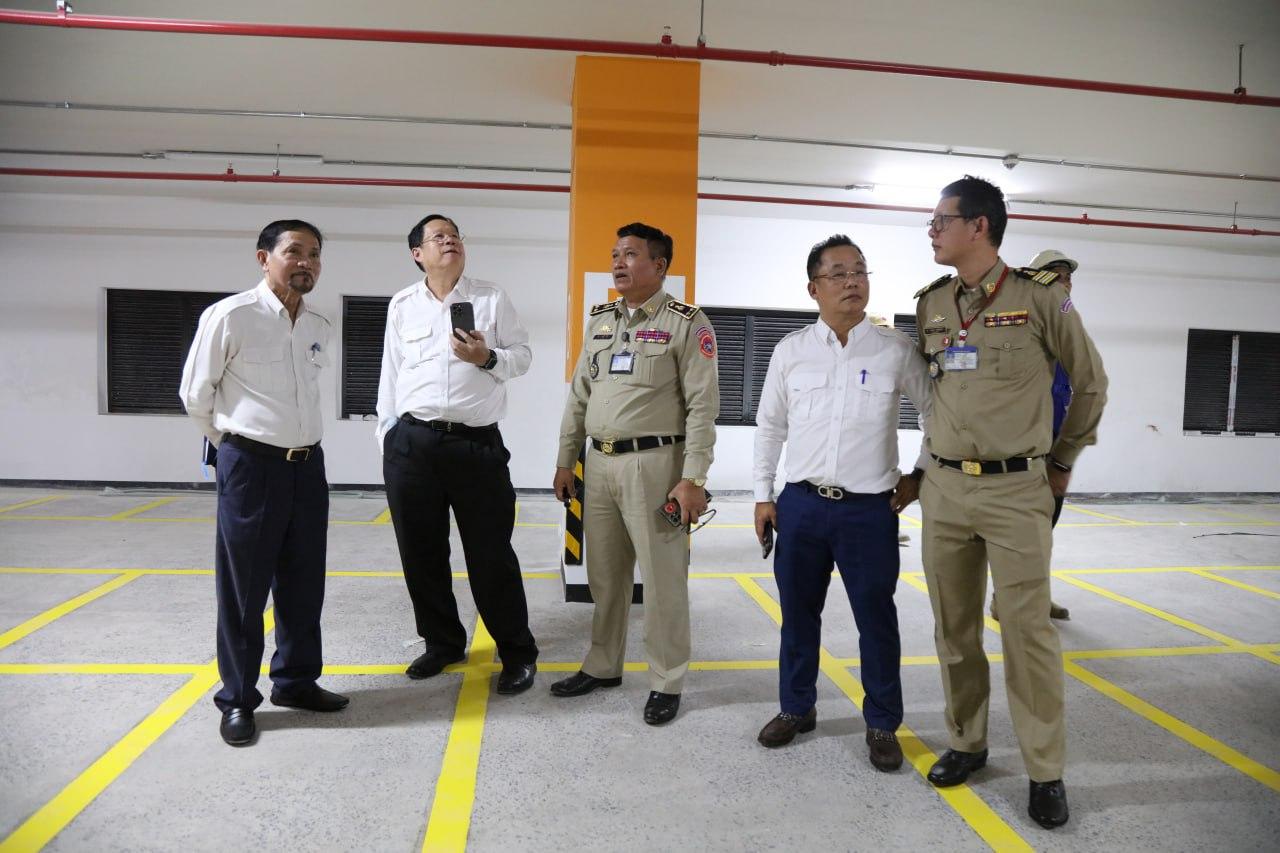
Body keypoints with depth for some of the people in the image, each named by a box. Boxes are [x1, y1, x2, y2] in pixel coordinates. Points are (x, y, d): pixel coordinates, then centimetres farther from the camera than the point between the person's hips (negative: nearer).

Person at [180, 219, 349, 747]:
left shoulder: (319, 327, 7)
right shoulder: (229, 316, -10)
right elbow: (195, 394, -1)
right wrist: (235, 444, 9)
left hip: (307, 465, 6)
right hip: (250, 466, -5)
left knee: (303, 584, 14)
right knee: (244, 589, 6)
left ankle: (296, 681, 30)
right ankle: (237, 699, 21)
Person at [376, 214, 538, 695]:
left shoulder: (492, 299, 5)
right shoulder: (402, 305, 10)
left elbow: (523, 356, 5)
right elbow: (390, 375, 12)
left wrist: (488, 358, -14)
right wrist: (387, 438, 10)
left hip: (478, 445, -2)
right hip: (412, 444, 3)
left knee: (491, 554, 1)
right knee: (421, 553, 10)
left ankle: (517, 653, 15)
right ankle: (443, 643, 29)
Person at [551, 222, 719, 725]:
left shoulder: (687, 324, -5)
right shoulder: (600, 321, 14)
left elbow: (702, 405, -10)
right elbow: (578, 395, 16)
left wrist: (693, 479, -16)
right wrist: (565, 462, 13)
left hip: (653, 463, -6)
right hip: (599, 463, 6)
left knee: (662, 576, 2)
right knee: (604, 574, 15)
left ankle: (667, 682, 17)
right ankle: (603, 666, 31)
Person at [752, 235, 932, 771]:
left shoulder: (895, 349, -2)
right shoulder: (791, 350, 3)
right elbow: (769, 424, 10)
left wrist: (920, 474, 3)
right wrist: (763, 495, 8)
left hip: (870, 509, -2)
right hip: (801, 505, 2)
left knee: (876, 620, 6)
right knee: (798, 613, 13)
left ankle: (883, 725, 24)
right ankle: (797, 708, 32)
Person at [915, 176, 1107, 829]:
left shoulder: (1041, 296, -6)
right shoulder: (930, 305, 7)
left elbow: (1090, 383, 6)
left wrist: (1062, 460, 11)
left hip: (1017, 489, -4)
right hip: (944, 487, 4)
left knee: (1027, 630, -1)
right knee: (954, 627, 10)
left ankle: (1045, 772, 14)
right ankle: (966, 743, 27)